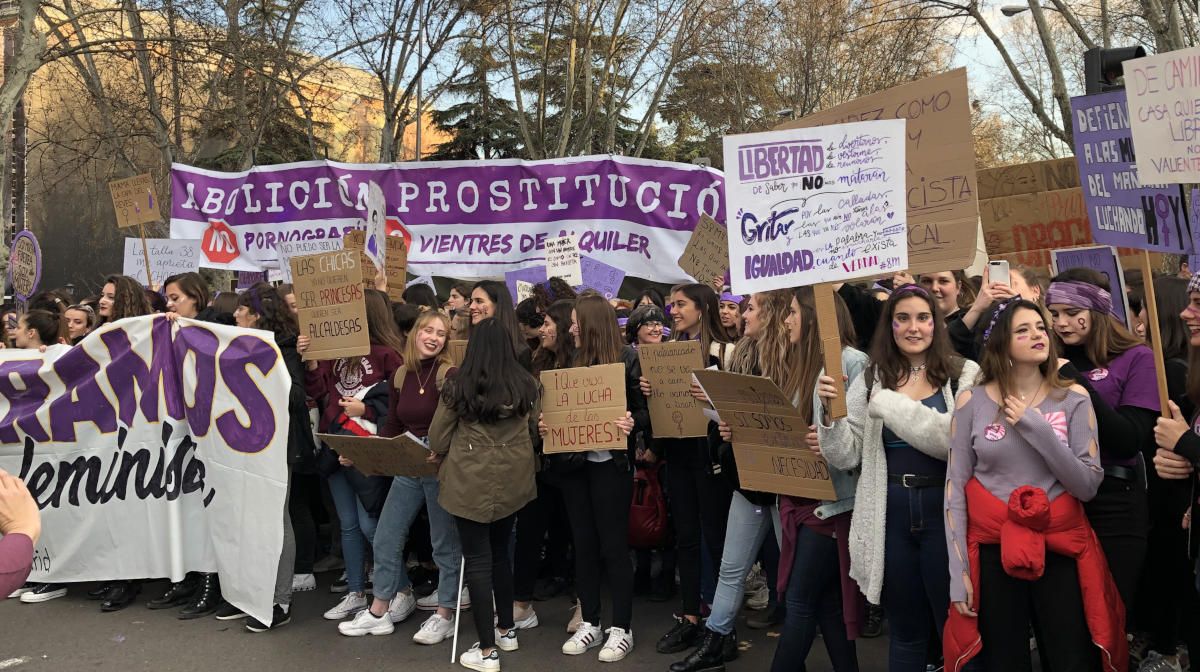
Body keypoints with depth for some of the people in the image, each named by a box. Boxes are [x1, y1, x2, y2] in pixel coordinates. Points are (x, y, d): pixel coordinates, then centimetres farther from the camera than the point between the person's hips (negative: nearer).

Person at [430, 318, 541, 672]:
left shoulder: (457, 385, -11)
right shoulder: (527, 385, -2)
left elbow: (437, 437, -2)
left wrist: (440, 454, 19)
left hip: (471, 481, -4)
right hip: (512, 479, 4)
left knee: (477, 560, 3)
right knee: (500, 552, 20)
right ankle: (506, 630, 33)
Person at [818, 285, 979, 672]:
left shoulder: (965, 375, -2)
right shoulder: (871, 380, 6)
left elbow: (958, 442, -18)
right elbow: (845, 458, 2)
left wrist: (889, 405, -18)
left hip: (944, 509, -2)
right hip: (890, 514, 3)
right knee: (906, 631, 17)